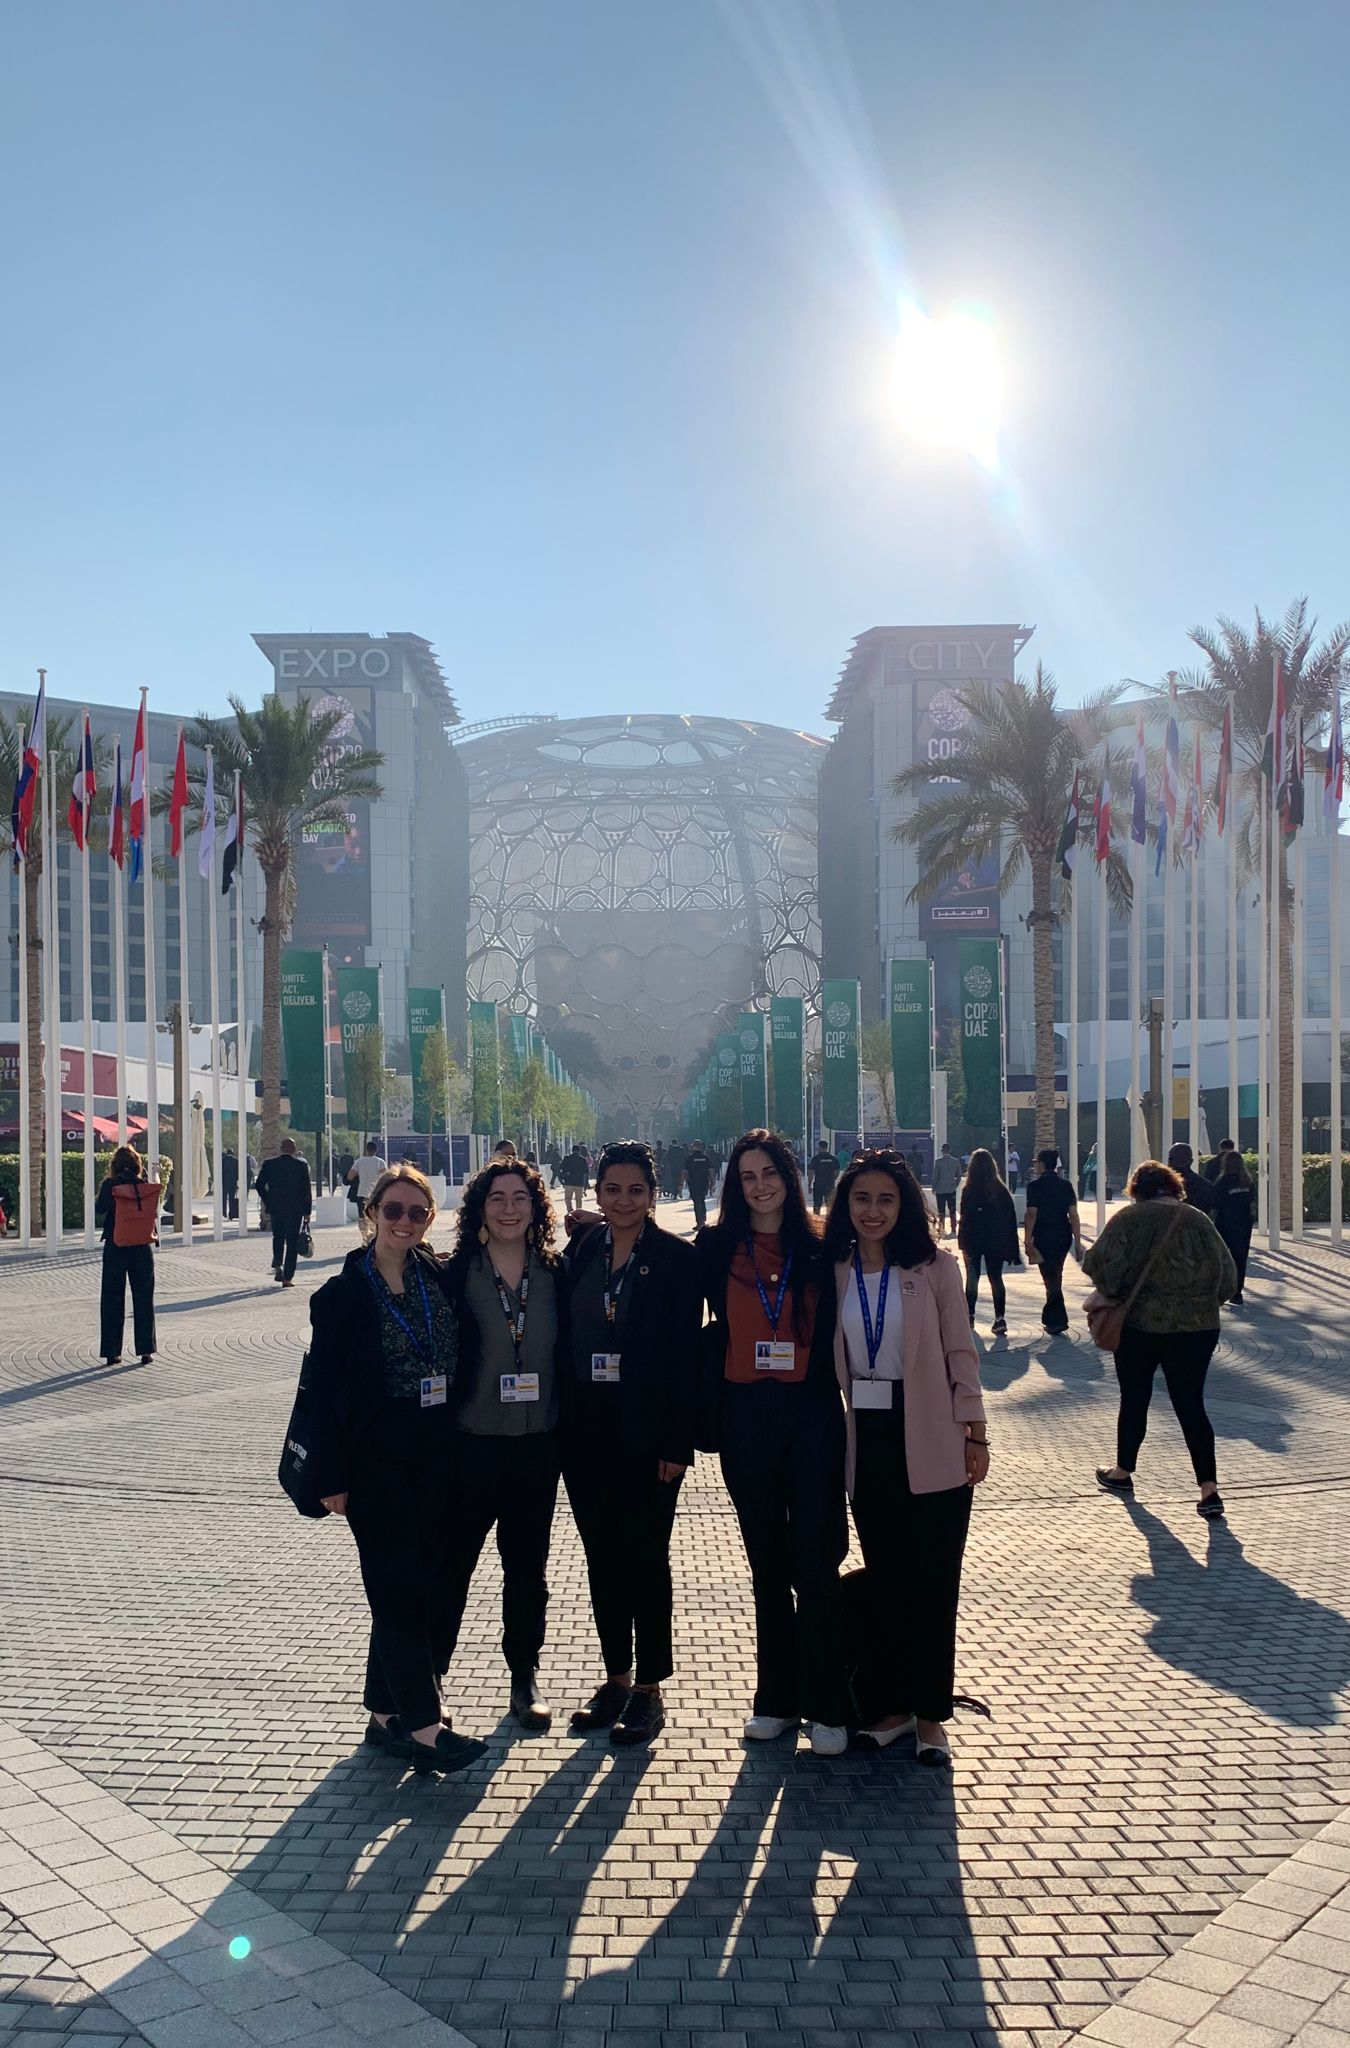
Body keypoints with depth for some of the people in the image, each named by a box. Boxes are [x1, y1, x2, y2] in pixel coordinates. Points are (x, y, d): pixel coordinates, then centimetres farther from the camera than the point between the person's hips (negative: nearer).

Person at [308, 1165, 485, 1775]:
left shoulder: (440, 1278, 5)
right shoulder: (343, 1293, -7)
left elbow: (458, 1362, 11)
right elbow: (324, 1388, -7)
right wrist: (332, 1476, -9)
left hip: (435, 1455, 5)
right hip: (375, 1459, -5)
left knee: (421, 1584, 9)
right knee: (398, 1586, -4)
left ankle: (386, 1713, 22)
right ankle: (423, 1726, -2)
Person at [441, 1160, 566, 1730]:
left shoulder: (554, 1276, 1)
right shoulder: (454, 1276, -7)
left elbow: (568, 1357, 6)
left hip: (537, 1448, 3)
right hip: (470, 1447, -3)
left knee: (528, 1570, 15)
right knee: (450, 1566, 5)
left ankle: (525, 1678, 31)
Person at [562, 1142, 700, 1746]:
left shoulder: (677, 1259, -7)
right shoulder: (579, 1254, 6)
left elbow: (685, 1353, -10)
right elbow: (563, 1339, 8)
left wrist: (677, 1442, -13)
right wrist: (559, 1424, 3)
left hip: (646, 1432, -4)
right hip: (585, 1430, 5)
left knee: (645, 1559, 3)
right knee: (602, 1558, 12)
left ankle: (649, 1689, 16)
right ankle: (616, 1679, 26)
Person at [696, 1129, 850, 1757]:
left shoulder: (821, 1247, 2)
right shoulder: (716, 1247, 3)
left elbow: (838, 1329, 4)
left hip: (812, 1413, -1)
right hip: (746, 1416, 1)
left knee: (816, 1562, -1)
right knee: (767, 1563, 11)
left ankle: (824, 1706, 10)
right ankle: (776, 1698, 22)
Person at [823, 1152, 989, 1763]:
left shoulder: (934, 1268, -5)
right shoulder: (836, 1273, 4)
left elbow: (960, 1352, -4)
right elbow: (831, 1360, 10)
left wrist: (974, 1432, -6)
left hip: (931, 1442, -3)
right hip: (867, 1442, 3)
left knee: (933, 1581, 3)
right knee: (884, 1579, 11)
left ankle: (931, 1714, 15)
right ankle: (895, 1705, 23)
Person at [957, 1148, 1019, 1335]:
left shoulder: (969, 1191, -13)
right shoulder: (1001, 1190, -2)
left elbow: (965, 1220, -13)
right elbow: (1011, 1220, 1)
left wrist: (964, 1244, -6)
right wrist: (1011, 1248, 6)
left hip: (974, 1242, -2)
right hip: (996, 1242, 2)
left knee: (972, 1279, 11)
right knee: (996, 1279, 7)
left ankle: (969, 1317, 16)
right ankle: (1000, 1318, -2)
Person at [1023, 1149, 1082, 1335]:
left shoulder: (1035, 1185, -9)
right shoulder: (1066, 1185, 3)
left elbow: (1031, 1214, -13)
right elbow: (1073, 1214, -1)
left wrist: (1028, 1241, -7)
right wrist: (1078, 1243, 0)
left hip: (1043, 1239, -5)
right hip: (1063, 1238, 5)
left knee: (1050, 1278, -1)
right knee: (1056, 1276, 18)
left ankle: (1059, 1321, -4)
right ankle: (1050, 1317, 28)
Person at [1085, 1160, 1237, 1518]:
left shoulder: (1130, 1218, -8)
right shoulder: (1199, 1220, 3)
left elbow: (1099, 1264, -14)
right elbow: (1228, 1277, 6)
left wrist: (1114, 1293, 4)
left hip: (1141, 1324, -2)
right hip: (1197, 1327, 2)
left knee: (1134, 1400, 13)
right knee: (1191, 1405, 7)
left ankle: (1123, 1472, 29)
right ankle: (1209, 1489, -1)